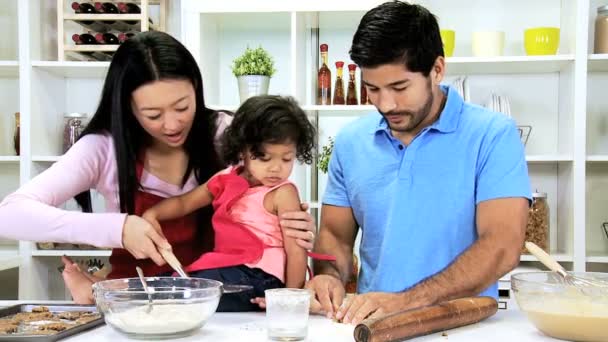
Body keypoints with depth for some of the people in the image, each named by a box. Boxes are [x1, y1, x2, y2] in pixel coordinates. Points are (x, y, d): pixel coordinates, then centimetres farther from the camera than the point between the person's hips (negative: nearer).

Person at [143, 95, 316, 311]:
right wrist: (152, 214, 0)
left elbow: (296, 252, -11)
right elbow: (184, 203, 18)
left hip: (258, 277, -7)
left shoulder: (282, 193, -8)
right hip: (224, 269, 7)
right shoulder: (228, 179, 11)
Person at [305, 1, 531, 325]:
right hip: (372, 322, 3)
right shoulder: (351, 142, 5)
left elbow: (501, 248, -15)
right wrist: (330, 277, -9)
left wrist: (405, 301, -23)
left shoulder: (493, 135, -7)